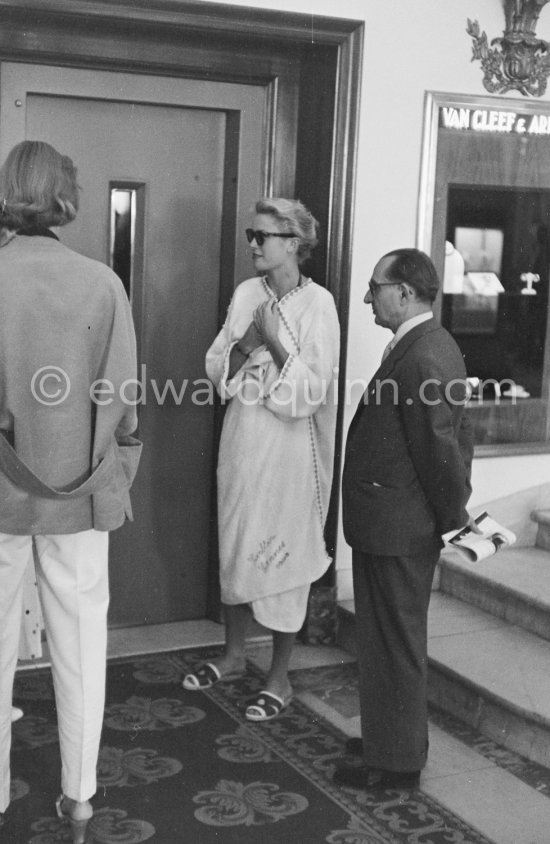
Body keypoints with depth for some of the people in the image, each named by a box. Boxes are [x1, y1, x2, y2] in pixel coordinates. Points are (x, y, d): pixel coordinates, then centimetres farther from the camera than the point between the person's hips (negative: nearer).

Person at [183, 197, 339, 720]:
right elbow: (216, 368, 5)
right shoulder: (247, 294, 5)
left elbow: (312, 392, -15)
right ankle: (233, 656, 34)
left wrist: (277, 341, -21)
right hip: (241, 439, 6)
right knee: (234, 549, 16)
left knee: (283, 557, 3)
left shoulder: (318, 305, -11)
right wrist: (244, 343, -13)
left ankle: (279, 678, 17)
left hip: (289, 447, -6)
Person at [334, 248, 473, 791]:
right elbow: (454, 441, 14)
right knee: (392, 639, 20)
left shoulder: (422, 357, -22)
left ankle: (395, 763, 18)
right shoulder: (430, 346, 11)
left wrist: (455, 520, -10)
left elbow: (442, 449, -22)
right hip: (396, 526, 10)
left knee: (396, 643, 3)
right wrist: (456, 514, 14)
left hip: (396, 528, -10)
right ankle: (391, 738, 35)